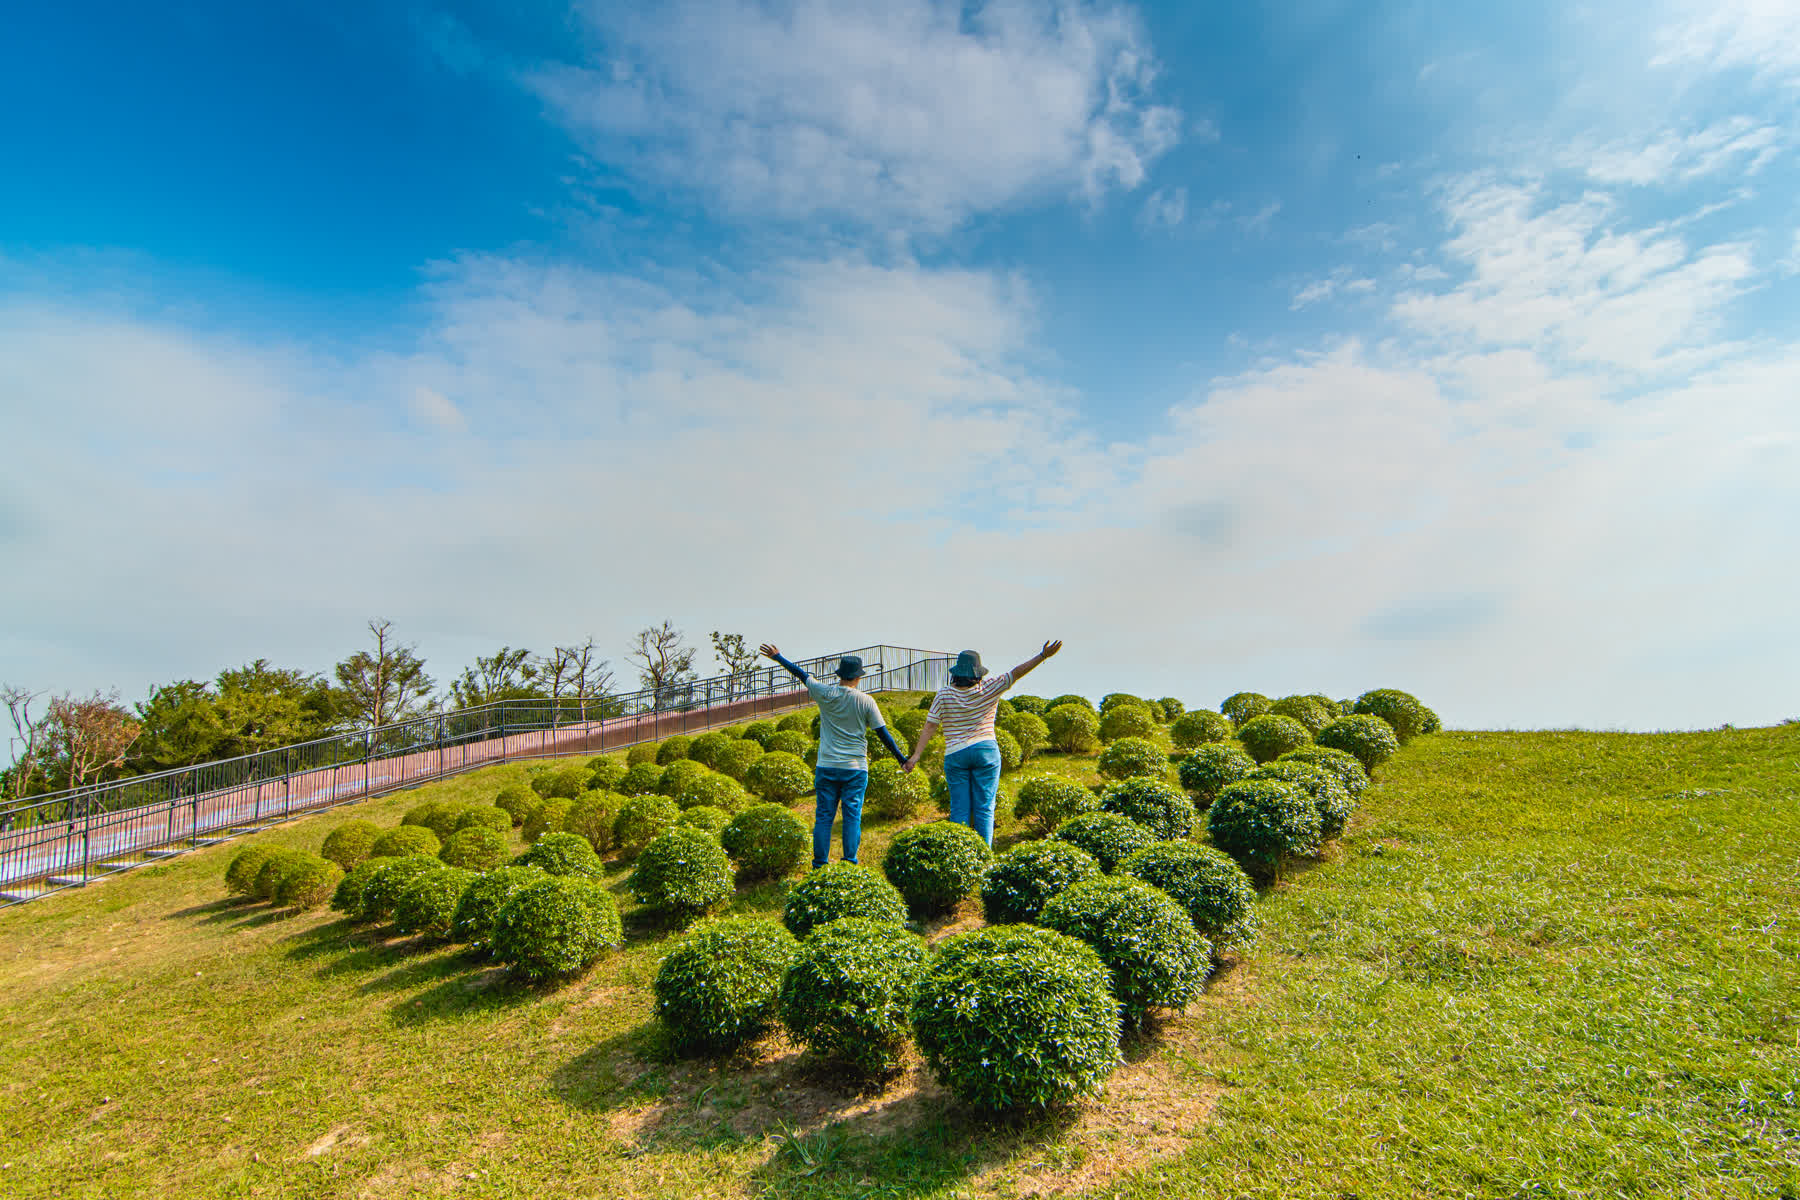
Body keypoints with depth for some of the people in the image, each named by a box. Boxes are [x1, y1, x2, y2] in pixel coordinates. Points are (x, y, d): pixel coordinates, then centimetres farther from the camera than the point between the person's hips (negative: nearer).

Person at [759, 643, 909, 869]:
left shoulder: (826, 693, -3)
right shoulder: (865, 701, -4)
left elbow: (801, 675, 9)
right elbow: (883, 733, -2)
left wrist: (777, 657, 22)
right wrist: (901, 758, 8)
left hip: (826, 766, 1)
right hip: (855, 768, -1)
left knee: (823, 816, 6)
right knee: (852, 816, 4)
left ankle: (819, 863, 8)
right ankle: (850, 862, 2)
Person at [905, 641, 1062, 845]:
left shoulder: (944, 694, -4)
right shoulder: (988, 690, -5)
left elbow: (929, 726, -6)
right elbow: (1016, 673, -9)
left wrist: (916, 754, -5)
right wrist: (1043, 655, -10)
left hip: (955, 755, 0)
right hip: (986, 752, 0)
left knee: (959, 810, 6)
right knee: (984, 808, 4)